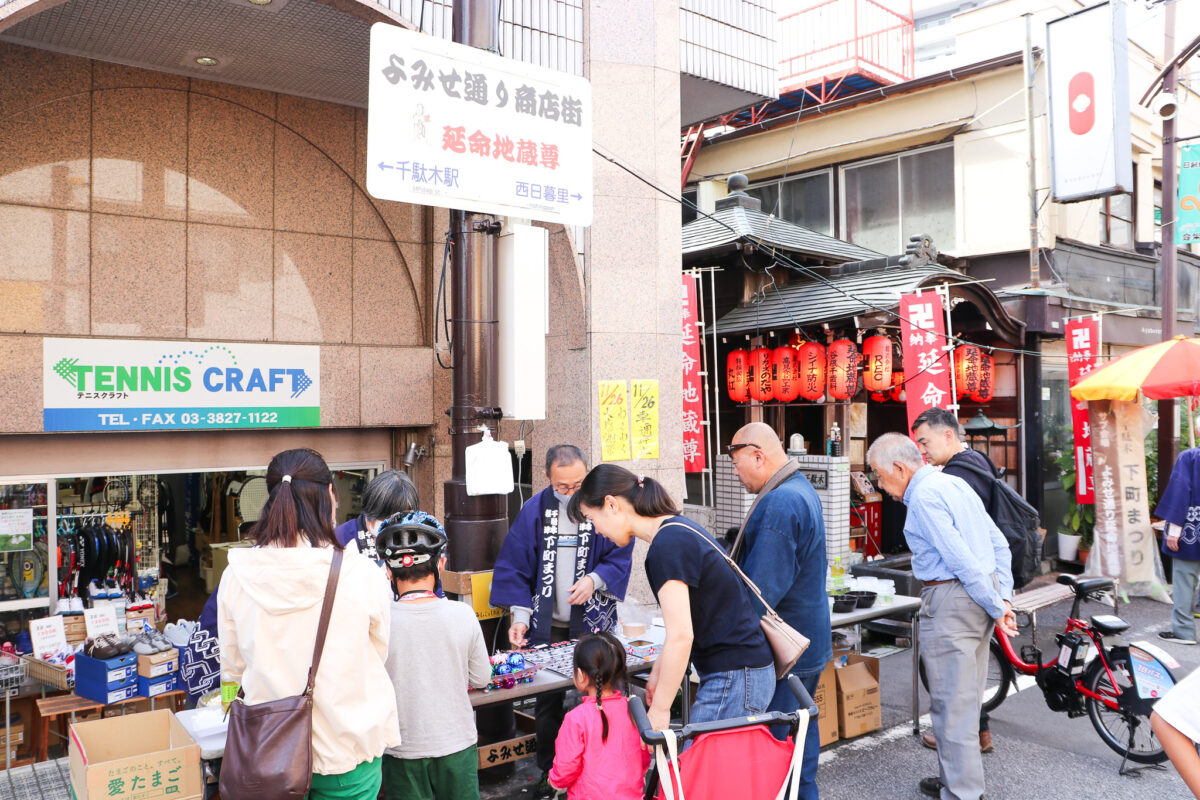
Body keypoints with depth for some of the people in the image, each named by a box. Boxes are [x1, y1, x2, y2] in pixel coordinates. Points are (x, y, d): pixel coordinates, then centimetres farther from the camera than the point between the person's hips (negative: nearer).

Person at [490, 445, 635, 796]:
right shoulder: (534, 510, -3)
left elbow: (620, 557, -2)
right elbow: (514, 567, 1)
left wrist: (594, 579, -20)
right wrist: (521, 615, -6)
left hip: (593, 622, -1)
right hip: (547, 625, 1)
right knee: (547, 701, 9)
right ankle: (549, 774, 26)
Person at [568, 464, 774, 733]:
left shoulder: (666, 546, -18)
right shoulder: (678, 527, 12)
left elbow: (681, 635, -21)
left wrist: (659, 709, -14)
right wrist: (658, 670, 24)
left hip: (733, 680, -10)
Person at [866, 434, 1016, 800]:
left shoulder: (923, 496, -16)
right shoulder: (955, 483, 14)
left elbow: (961, 559, -21)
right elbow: (1000, 544, 16)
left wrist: (995, 606, -12)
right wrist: (1004, 598, 13)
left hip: (951, 600, -10)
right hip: (980, 597, 10)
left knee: (951, 704, 0)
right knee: (966, 699, 19)